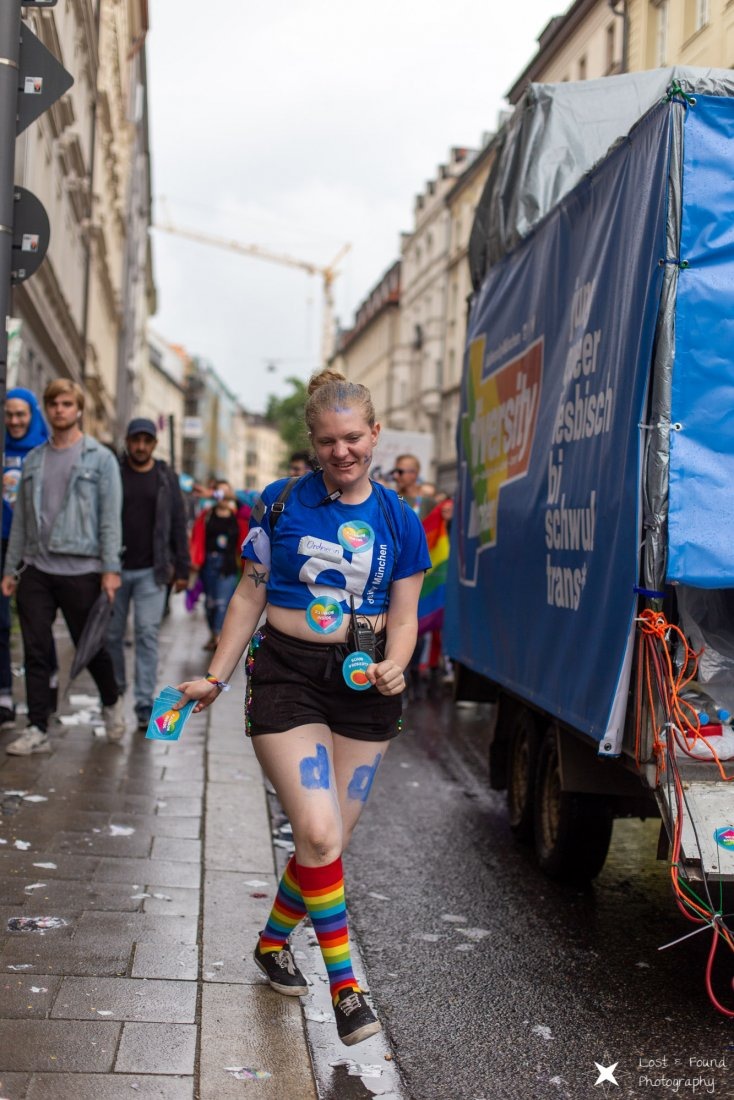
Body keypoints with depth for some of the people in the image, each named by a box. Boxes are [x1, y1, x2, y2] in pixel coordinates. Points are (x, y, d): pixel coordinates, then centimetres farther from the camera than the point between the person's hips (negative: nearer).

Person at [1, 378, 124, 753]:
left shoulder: (100, 458, 0)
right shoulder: (33, 460, 11)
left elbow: (110, 518, -6)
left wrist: (110, 569, -13)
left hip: (81, 570, -4)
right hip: (36, 570, 4)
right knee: (36, 652, 2)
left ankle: (111, 703, 32)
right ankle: (37, 730, 9)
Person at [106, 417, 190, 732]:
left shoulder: (166, 478, 6)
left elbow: (178, 525, 8)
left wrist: (182, 569, 4)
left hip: (151, 572, 0)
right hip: (115, 569, 1)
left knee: (147, 635, -5)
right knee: (111, 635, 7)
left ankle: (145, 705, -2)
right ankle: (114, 694, 26)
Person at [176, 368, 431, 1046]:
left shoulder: (399, 522, 4)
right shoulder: (281, 505, 1)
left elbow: (404, 616, 8)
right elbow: (251, 594, 8)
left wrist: (394, 666, -13)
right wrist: (216, 676, 6)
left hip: (364, 684, 2)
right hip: (287, 673, -2)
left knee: (331, 838, 7)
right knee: (320, 836, -13)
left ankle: (273, 942, 33)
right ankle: (344, 985, 1)